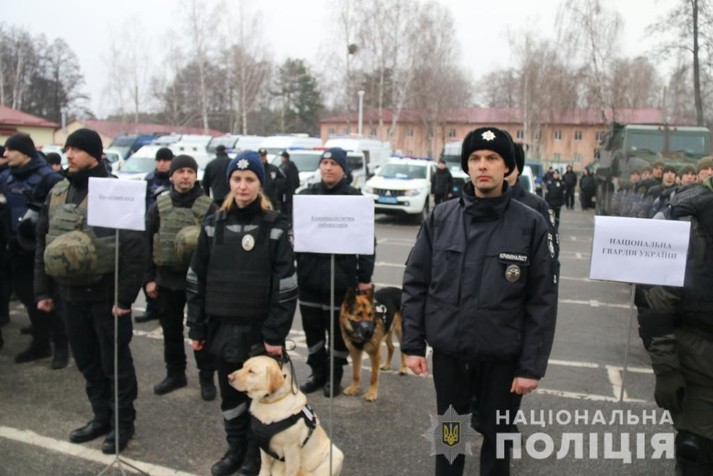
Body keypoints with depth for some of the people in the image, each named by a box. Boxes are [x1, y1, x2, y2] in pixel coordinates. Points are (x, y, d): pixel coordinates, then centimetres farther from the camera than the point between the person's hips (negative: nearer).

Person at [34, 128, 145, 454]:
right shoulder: (57, 193, 8)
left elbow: (134, 248, -18)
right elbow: (42, 243, 14)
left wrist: (125, 296, -18)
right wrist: (43, 289, 11)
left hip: (106, 294, -7)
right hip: (70, 293, 7)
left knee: (115, 362, 6)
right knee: (87, 361, 17)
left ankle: (122, 423, 22)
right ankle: (101, 417, 34)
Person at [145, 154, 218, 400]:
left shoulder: (208, 206, -6)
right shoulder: (159, 205, 3)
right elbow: (147, 242, 5)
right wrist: (149, 277, 1)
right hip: (166, 278, 3)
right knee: (171, 329, 15)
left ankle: (207, 377, 18)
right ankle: (175, 373, 31)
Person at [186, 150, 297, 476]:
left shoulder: (275, 227, -8)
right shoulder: (214, 225, 2)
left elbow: (285, 285, -10)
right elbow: (196, 280, 5)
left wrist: (276, 333, -13)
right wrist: (197, 327, 3)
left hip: (259, 330, -3)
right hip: (222, 327, 4)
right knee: (229, 393, 16)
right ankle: (235, 448, 35)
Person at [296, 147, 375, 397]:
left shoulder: (355, 198, -3)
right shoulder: (306, 195, 6)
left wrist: (364, 277, -7)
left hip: (341, 276, -3)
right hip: (309, 275, 3)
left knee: (338, 328, 9)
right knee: (312, 327, 13)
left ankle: (335, 375, 26)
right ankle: (317, 372, 30)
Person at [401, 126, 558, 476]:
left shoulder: (531, 225, -7)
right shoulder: (440, 218, -2)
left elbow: (542, 301, -7)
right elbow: (415, 284, 1)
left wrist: (532, 365, -9)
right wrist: (413, 344, -1)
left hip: (502, 357, -1)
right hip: (447, 353, 2)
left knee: (496, 436, 17)